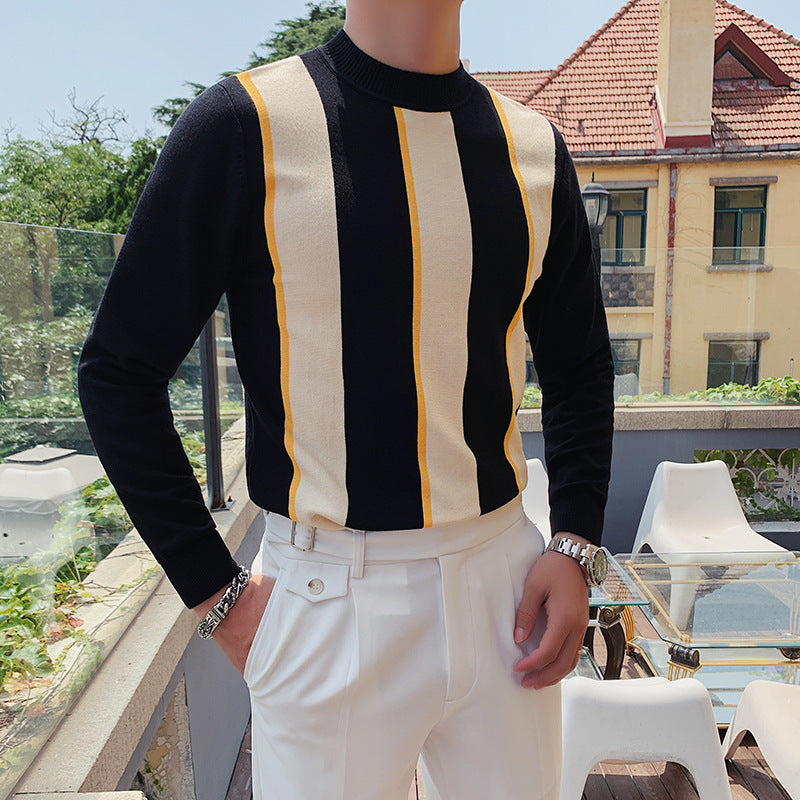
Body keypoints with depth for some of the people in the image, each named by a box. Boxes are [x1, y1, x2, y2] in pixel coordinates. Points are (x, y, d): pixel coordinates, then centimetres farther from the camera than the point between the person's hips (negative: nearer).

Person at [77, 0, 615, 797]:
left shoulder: (535, 150, 5)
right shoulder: (246, 123, -8)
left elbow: (580, 366, 13)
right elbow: (118, 370, -5)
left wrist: (575, 548, 2)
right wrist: (216, 593, -7)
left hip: (502, 582, 4)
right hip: (330, 603, -3)